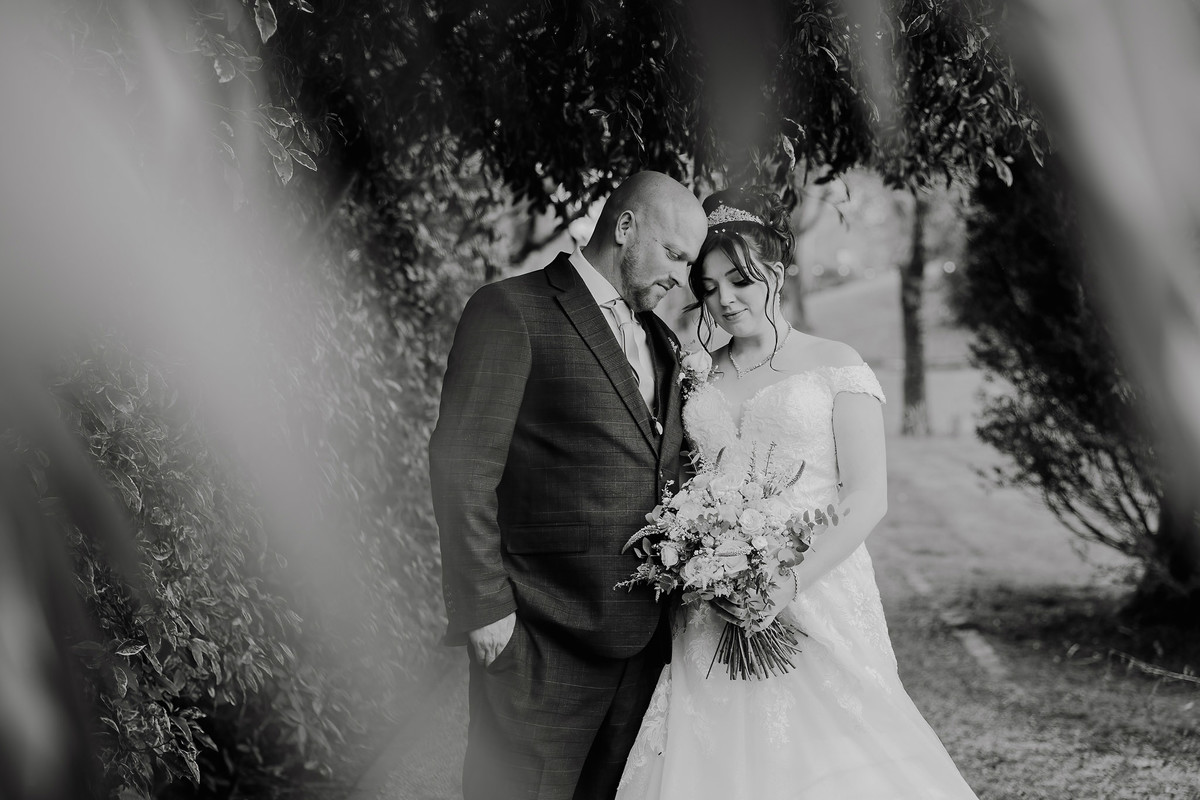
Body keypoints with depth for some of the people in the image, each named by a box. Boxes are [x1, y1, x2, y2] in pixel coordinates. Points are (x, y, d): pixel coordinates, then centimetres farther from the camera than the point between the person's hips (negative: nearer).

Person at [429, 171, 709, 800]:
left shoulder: (661, 341, 18)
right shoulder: (510, 313, -6)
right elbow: (462, 466, -11)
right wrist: (483, 607, -15)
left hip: (646, 640, 7)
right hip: (544, 640, -7)